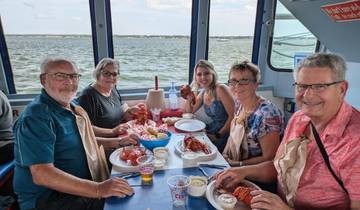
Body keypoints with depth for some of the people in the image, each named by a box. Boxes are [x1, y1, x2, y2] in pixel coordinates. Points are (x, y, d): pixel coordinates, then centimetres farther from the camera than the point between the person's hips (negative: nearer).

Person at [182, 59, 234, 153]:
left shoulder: (220, 89, -18)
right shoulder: (203, 92, 6)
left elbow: (233, 116, -20)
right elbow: (190, 111, 17)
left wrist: (218, 135, -17)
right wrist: (189, 99, -3)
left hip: (225, 134, -7)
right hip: (212, 130, 7)